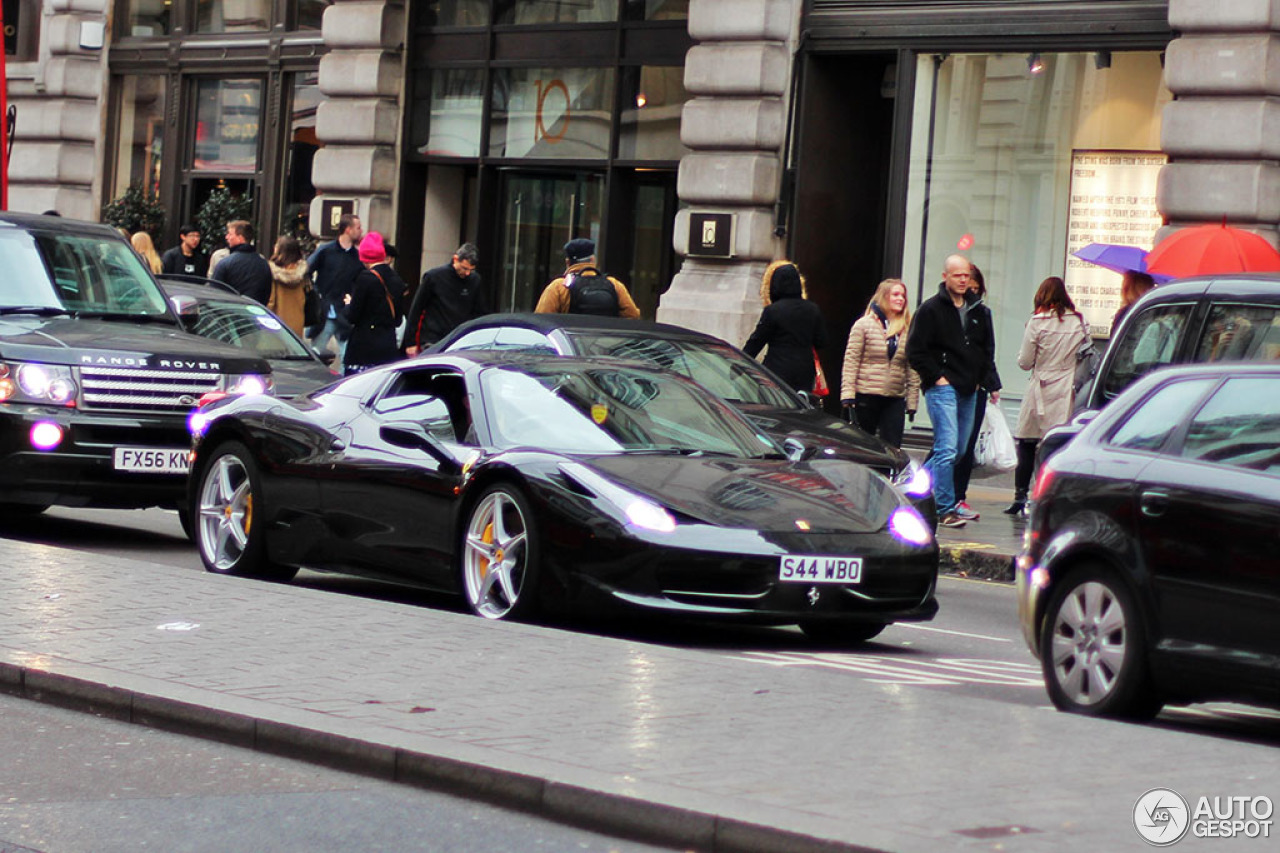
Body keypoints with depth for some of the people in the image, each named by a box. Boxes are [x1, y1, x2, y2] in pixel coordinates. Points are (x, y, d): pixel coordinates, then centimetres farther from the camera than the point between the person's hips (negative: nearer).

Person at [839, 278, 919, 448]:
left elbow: (912, 369, 8)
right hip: (867, 396, -2)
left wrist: (912, 400, 4)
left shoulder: (908, 329, 8)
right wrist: (848, 392, -10)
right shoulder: (864, 325, 0)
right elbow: (851, 359, -3)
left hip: (895, 398, 2)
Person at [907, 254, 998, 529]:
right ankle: (945, 509, -12)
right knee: (947, 449, -13)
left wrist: (981, 379, 12)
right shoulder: (931, 309, -5)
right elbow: (915, 351, -7)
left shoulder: (976, 310, 14)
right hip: (942, 389, -7)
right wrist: (937, 377, -11)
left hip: (968, 390, 7)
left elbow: (984, 350, 25)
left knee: (959, 450, 10)